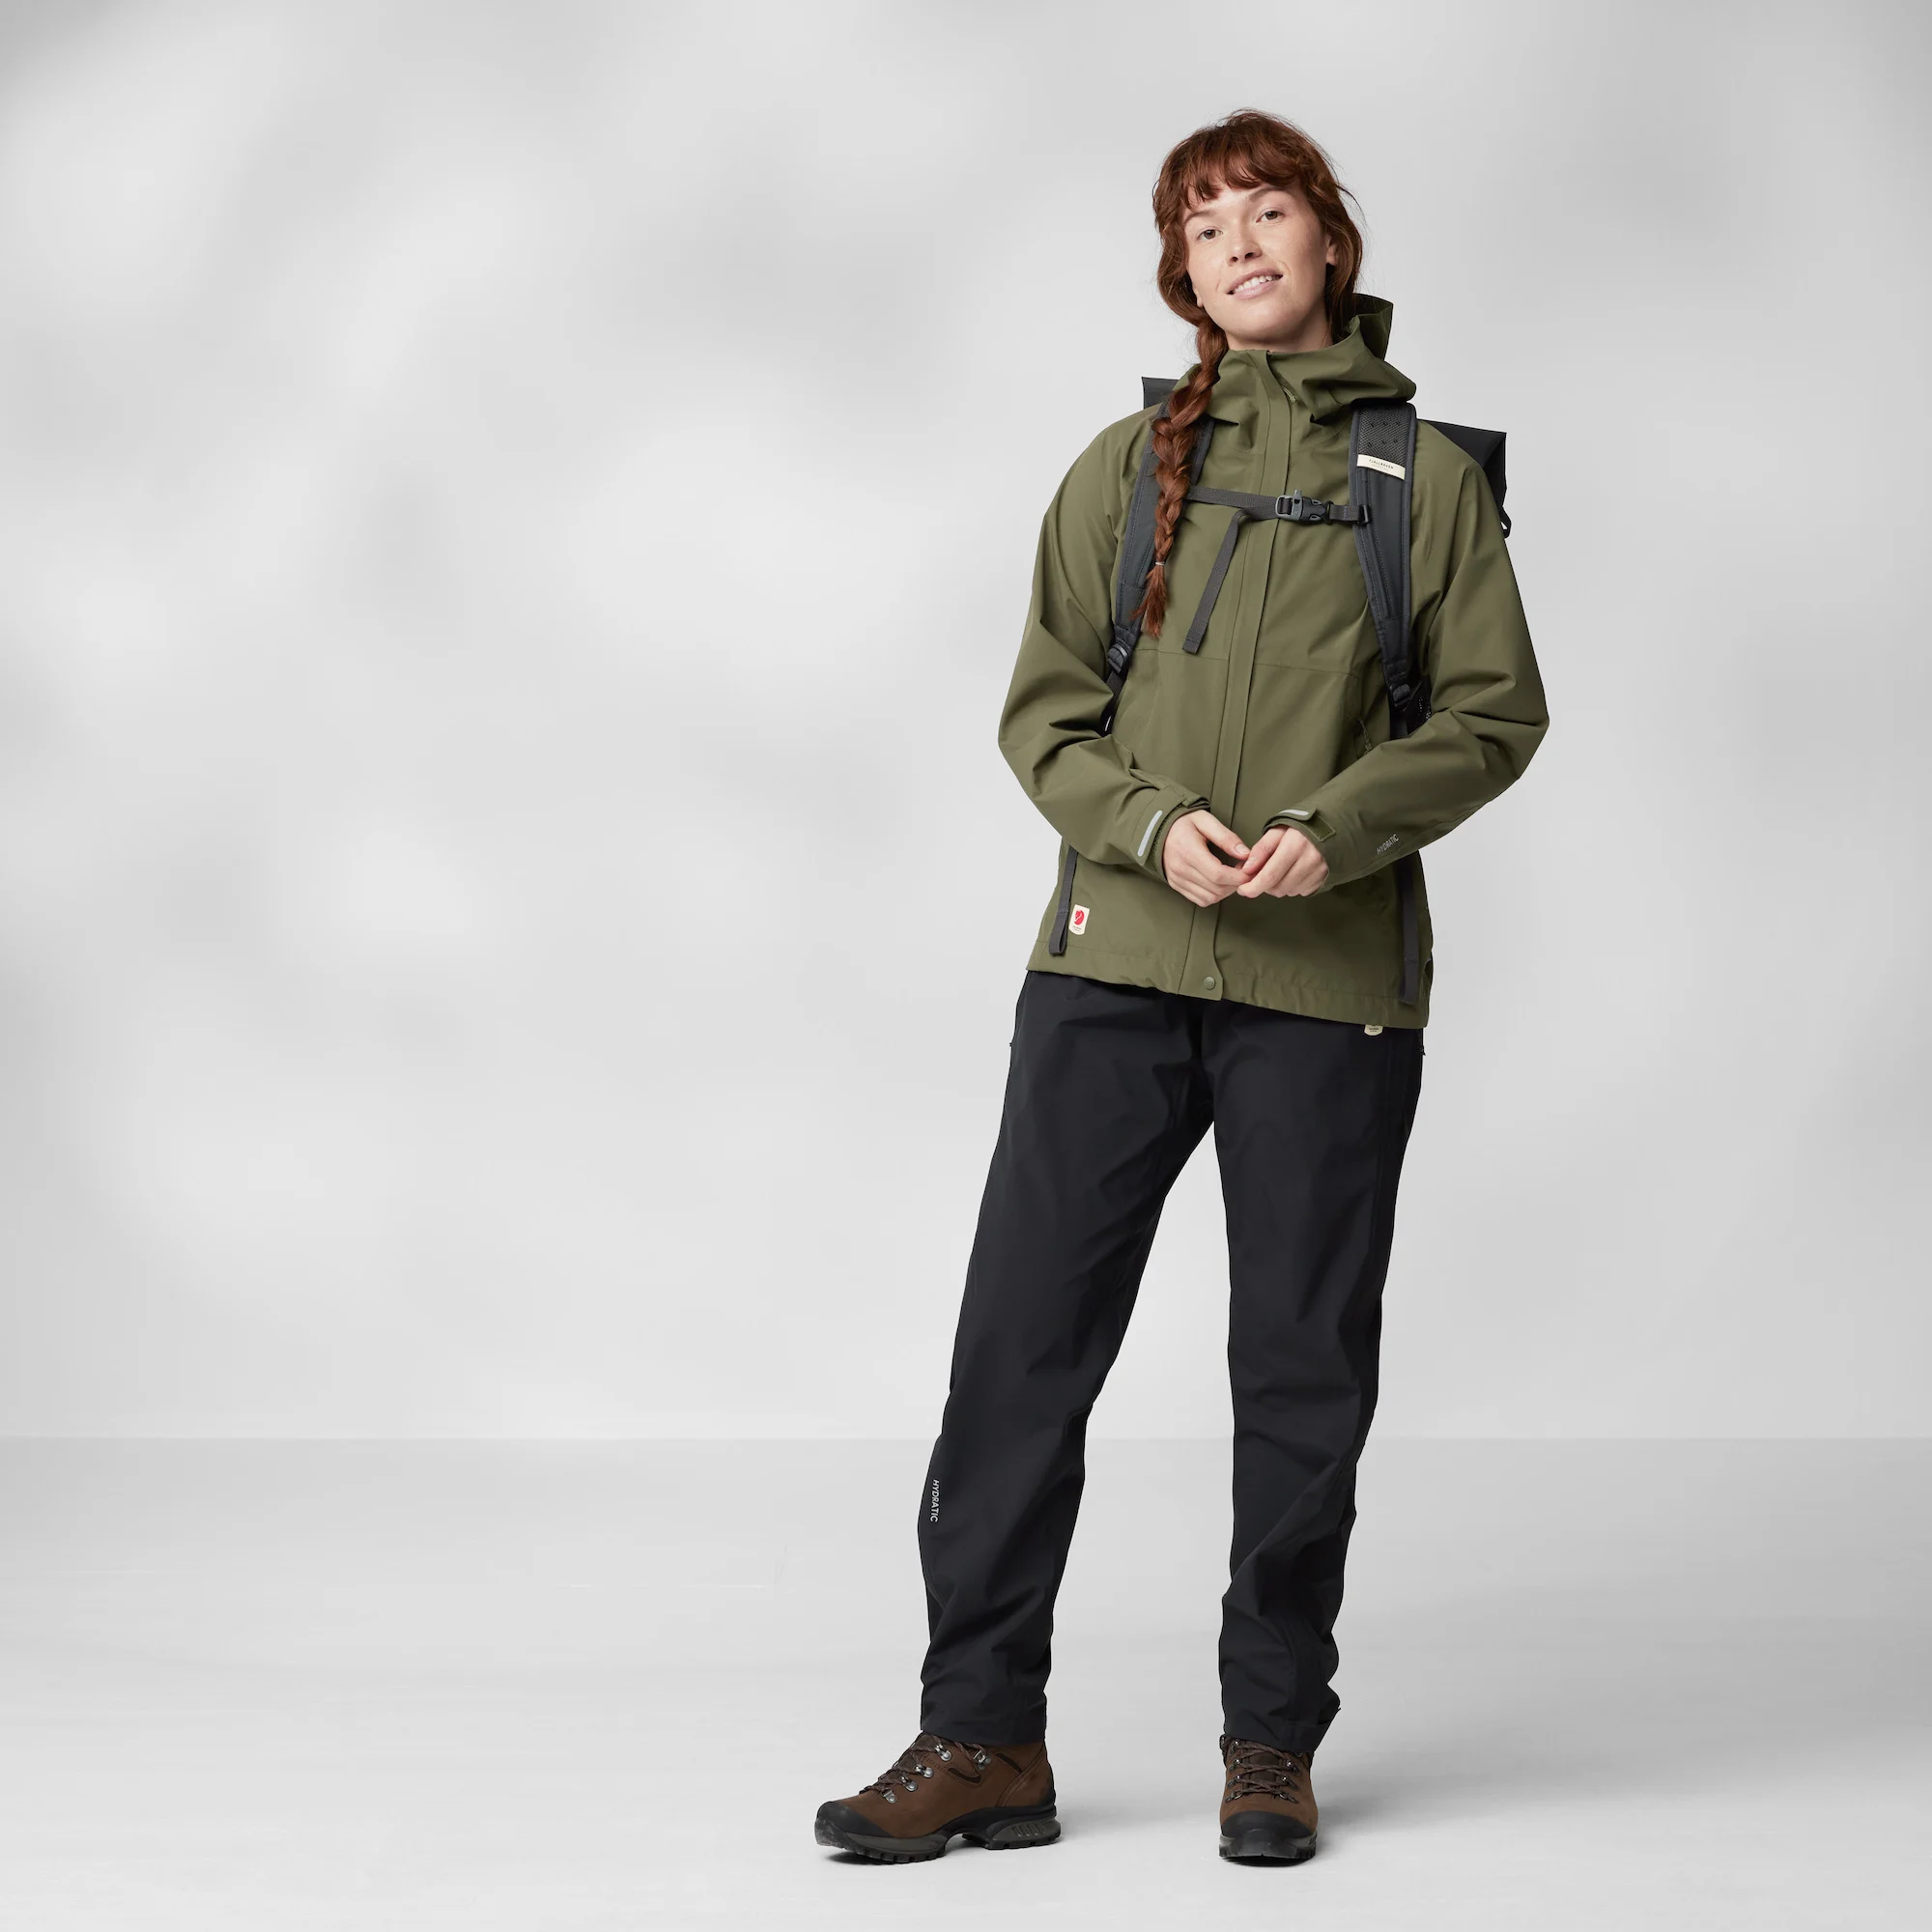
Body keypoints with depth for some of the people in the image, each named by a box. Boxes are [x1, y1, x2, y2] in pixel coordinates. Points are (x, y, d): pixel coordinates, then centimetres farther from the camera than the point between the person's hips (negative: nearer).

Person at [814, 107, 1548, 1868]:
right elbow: (1043, 709, 8)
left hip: (1329, 980, -1)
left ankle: (1272, 1738, 21)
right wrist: (1151, 823, -11)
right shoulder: (1128, 464, 11)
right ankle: (985, 1735, 9)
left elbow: (1495, 712, 5)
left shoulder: (1427, 469, 7)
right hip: (1115, 962, 1)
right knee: (1023, 1339, -2)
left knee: (1303, 1365, 5)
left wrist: (1339, 828, -11)